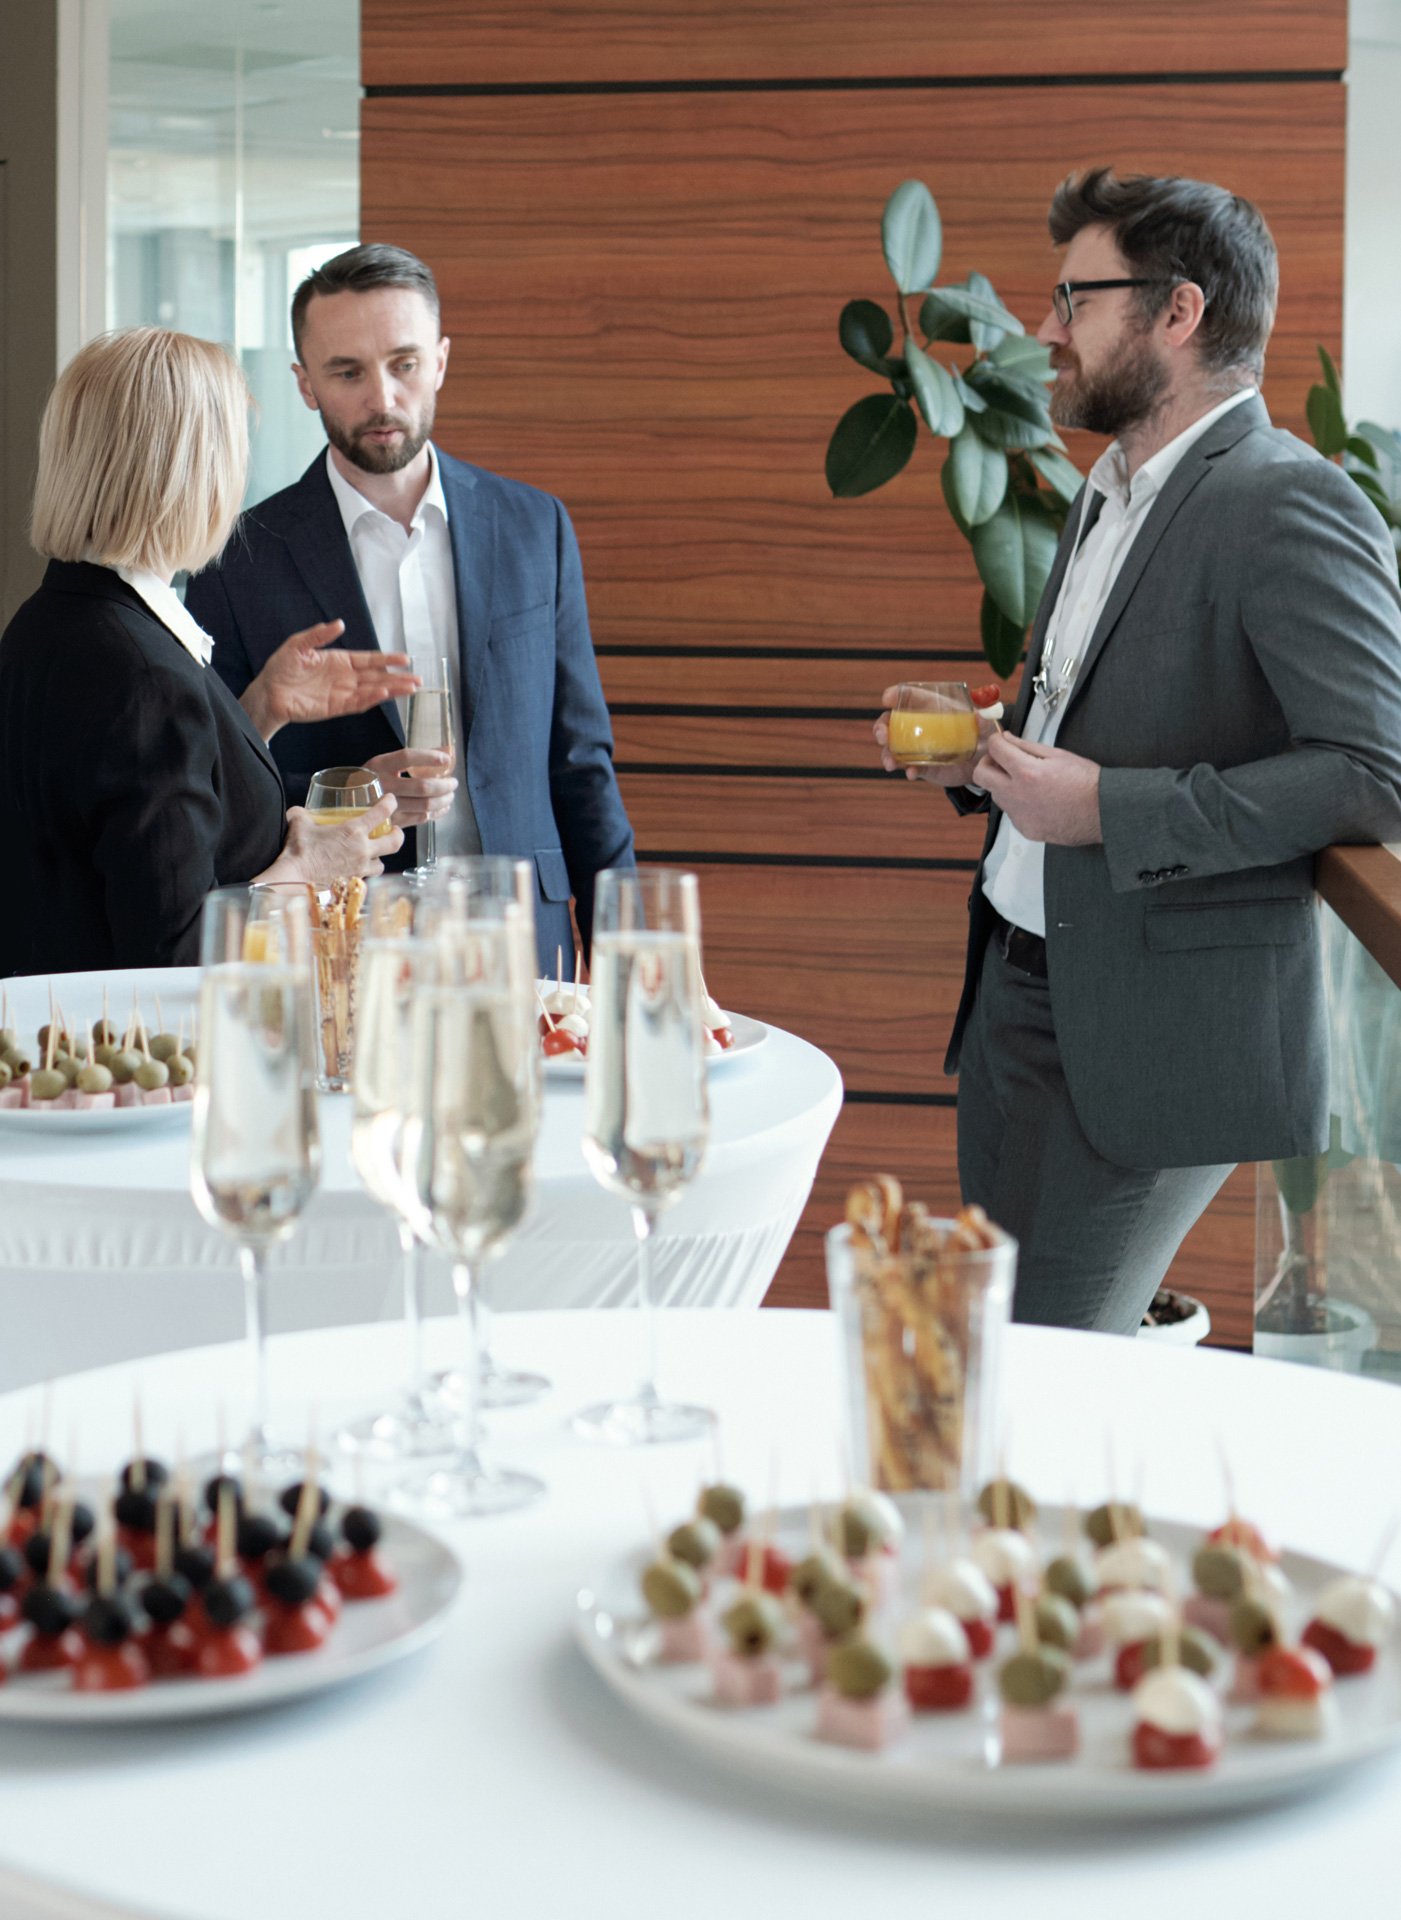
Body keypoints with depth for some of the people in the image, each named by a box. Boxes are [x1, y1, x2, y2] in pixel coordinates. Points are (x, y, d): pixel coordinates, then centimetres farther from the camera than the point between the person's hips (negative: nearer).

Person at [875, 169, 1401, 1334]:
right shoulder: (1113, 493, 15)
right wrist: (977, 747, 8)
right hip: (1020, 981, 9)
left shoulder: (1292, 507, -15)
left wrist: (1109, 807, -24)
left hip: (1154, 1034, -9)